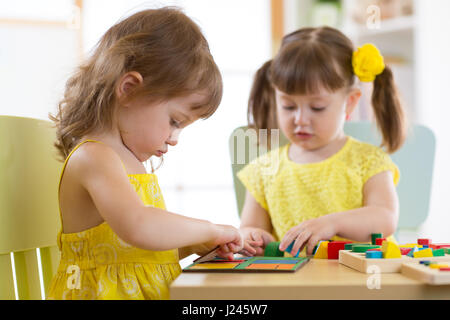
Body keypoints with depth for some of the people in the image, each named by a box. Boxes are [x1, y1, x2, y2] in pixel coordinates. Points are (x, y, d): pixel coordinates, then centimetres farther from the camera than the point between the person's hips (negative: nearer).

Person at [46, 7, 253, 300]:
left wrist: (198, 245, 10)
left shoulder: (129, 162, 16)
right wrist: (210, 230, -17)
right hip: (108, 292, -8)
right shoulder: (93, 158, -13)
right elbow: (138, 229, -29)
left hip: (151, 289, 8)